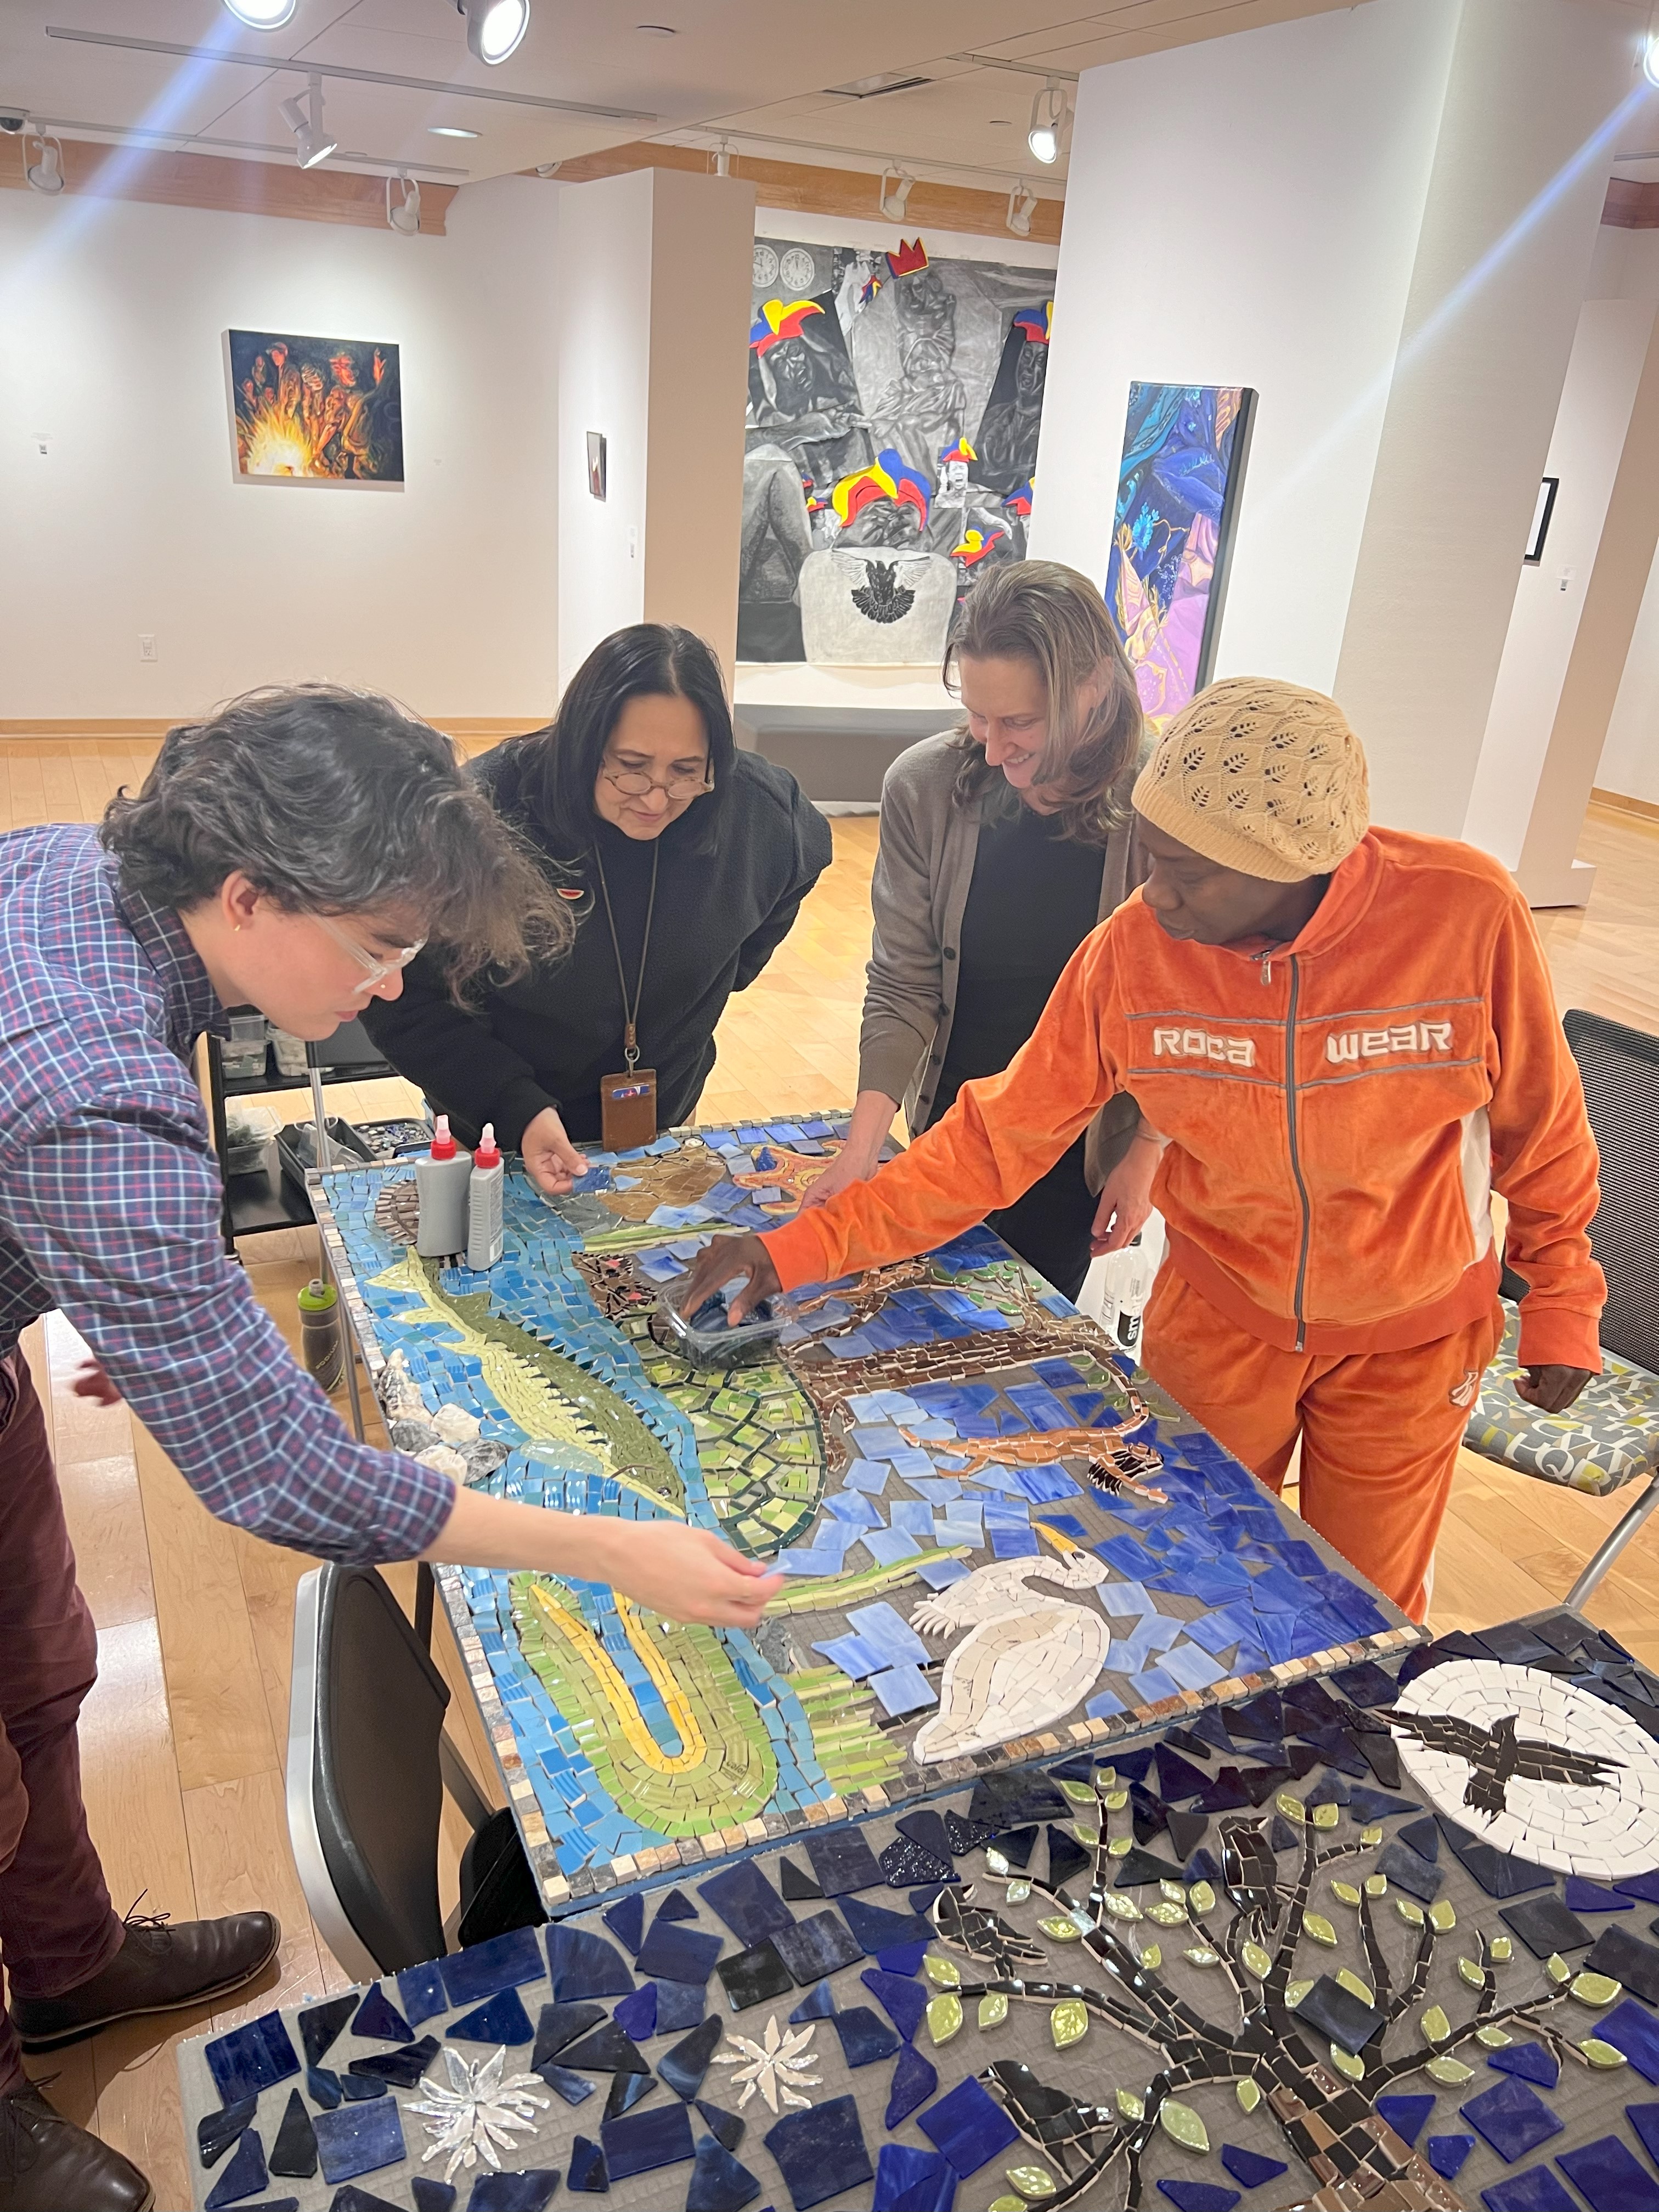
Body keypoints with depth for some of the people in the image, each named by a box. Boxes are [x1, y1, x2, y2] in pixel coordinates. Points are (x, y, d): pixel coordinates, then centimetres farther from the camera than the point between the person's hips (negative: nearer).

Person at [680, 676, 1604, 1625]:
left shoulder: (1467, 912, -26)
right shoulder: (1133, 948, -21)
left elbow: (1540, 1117, -9)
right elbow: (1001, 1135, -14)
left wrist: (1563, 1301, 1)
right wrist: (800, 1249, -19)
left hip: (1412, 1339, -1)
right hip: (1217, 1321, 1)